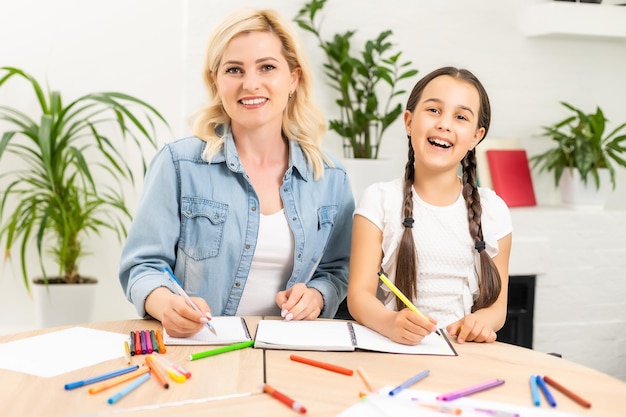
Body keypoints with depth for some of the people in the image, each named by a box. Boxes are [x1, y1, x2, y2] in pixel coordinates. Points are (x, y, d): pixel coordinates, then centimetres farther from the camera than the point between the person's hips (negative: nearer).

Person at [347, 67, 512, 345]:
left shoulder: (493, 211, 7)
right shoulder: (379, 200, 1)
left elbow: (497, 304, 9)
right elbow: (359, 293, -6)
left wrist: (483, 320, -14)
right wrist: (390, 322, -28)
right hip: (393, 351, -2)